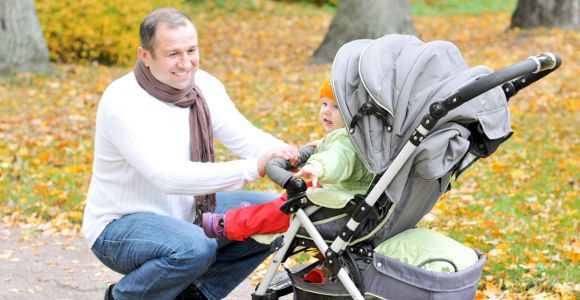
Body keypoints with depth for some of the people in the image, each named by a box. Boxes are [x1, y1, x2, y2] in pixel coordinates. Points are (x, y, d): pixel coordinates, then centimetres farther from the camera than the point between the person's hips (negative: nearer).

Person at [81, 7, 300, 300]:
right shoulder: (122, 102, -25)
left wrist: (290, 157, -32)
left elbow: (246, 137, -9)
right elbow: (167, 176, -36)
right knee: (195, 248, -36)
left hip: (186, 214, 8)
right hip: (120, 226, -7)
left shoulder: (204, 86, -2)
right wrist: (250, 169, -44)